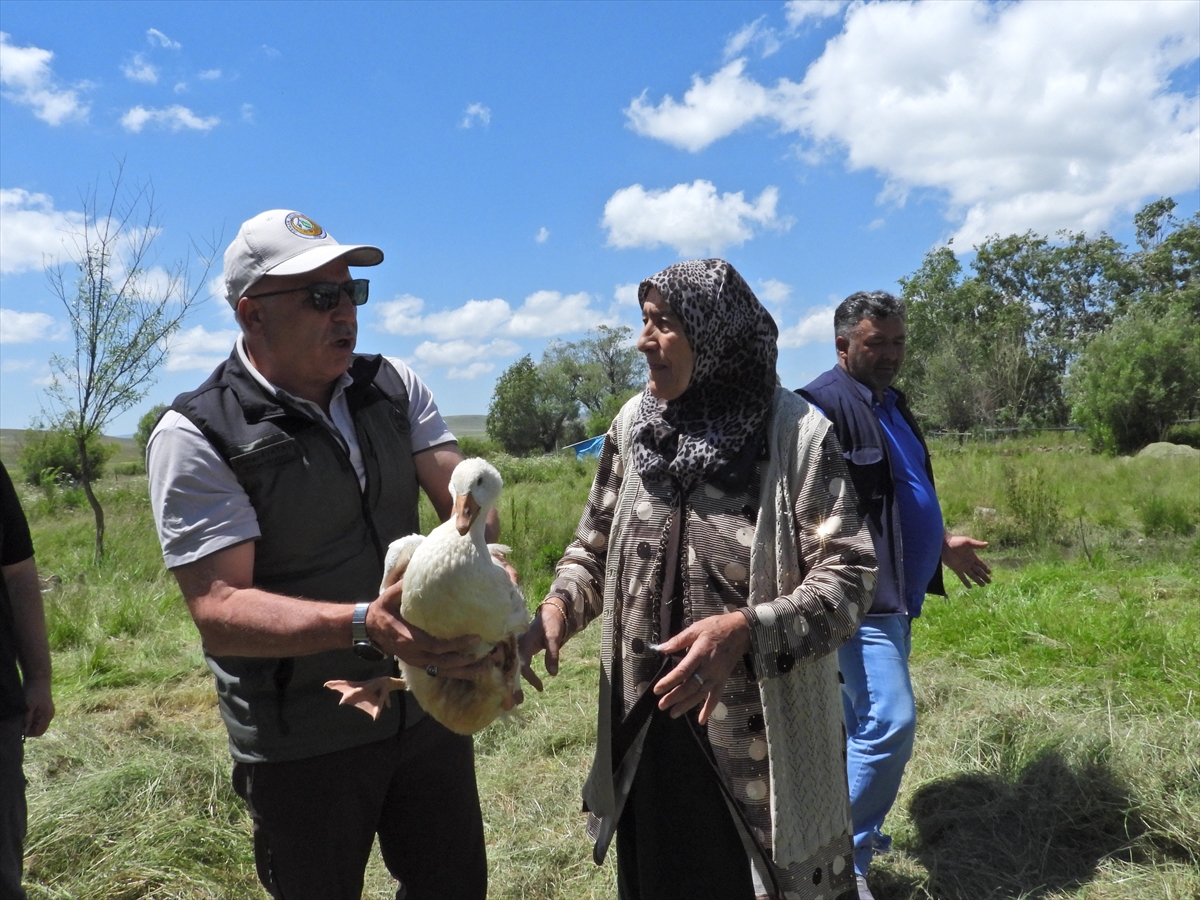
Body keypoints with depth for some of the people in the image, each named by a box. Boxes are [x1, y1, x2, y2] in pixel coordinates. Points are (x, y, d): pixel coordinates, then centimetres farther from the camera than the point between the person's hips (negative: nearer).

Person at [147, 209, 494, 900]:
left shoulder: (394, 387, 1)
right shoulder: (197, 436, -16)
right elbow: (218, 610, -22)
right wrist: (364, 624, -36)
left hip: (427, 706, 5)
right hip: (303, 745, -4)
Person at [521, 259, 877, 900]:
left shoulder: (796, 433, -14)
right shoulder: (633, 424, 0)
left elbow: (848, 575, -15)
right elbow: (595, 545, 9)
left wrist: (745, 629, -29)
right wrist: (557, 609, -10)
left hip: (764, 736, -4)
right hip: (648, 732, 5)